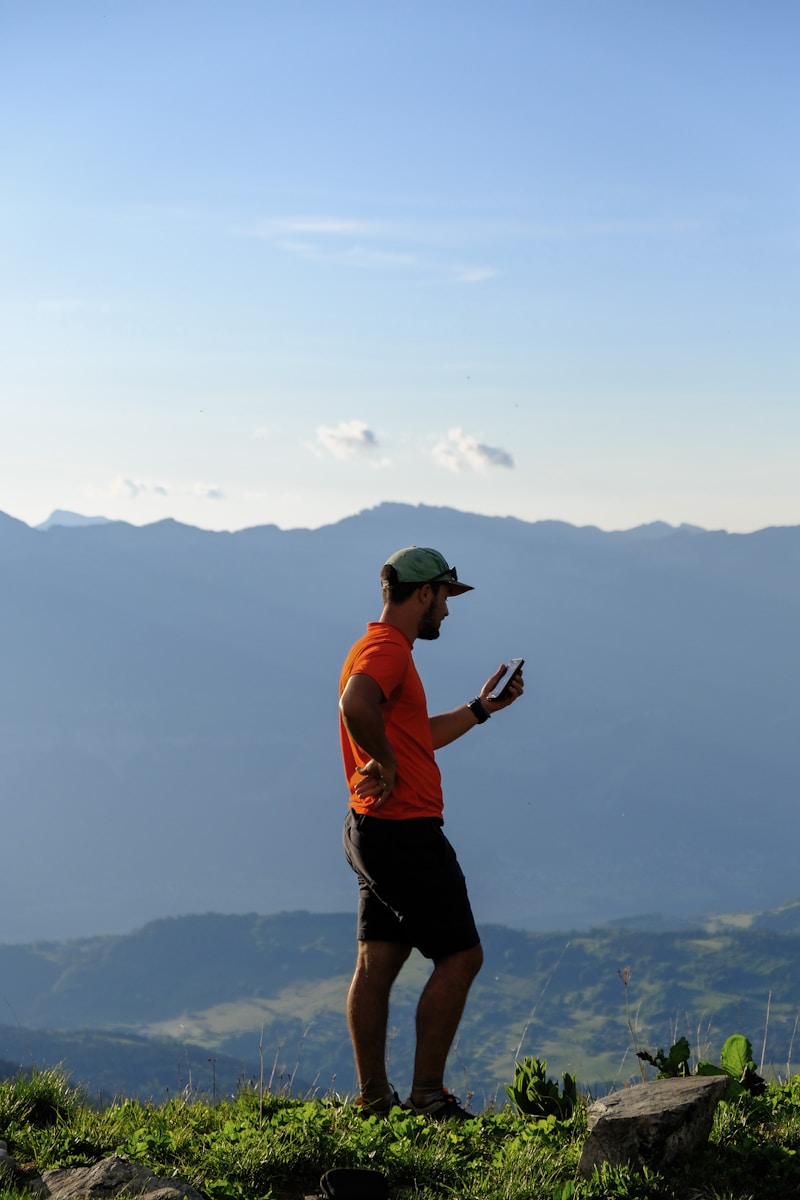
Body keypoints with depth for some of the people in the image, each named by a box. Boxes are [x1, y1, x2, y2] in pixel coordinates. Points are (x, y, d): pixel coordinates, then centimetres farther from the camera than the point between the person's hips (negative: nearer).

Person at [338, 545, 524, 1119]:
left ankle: (373, 1097, 14)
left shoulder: (385, 648, 20)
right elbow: (356, 706, -36)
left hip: (376, 833, 10)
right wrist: (385, 762, -22)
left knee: (377, 964, 10)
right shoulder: (388, 648, -14)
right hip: (405, 832, -10)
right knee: (461, 956, -4)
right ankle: (428, 1095, -1)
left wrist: (482, 708, 24)